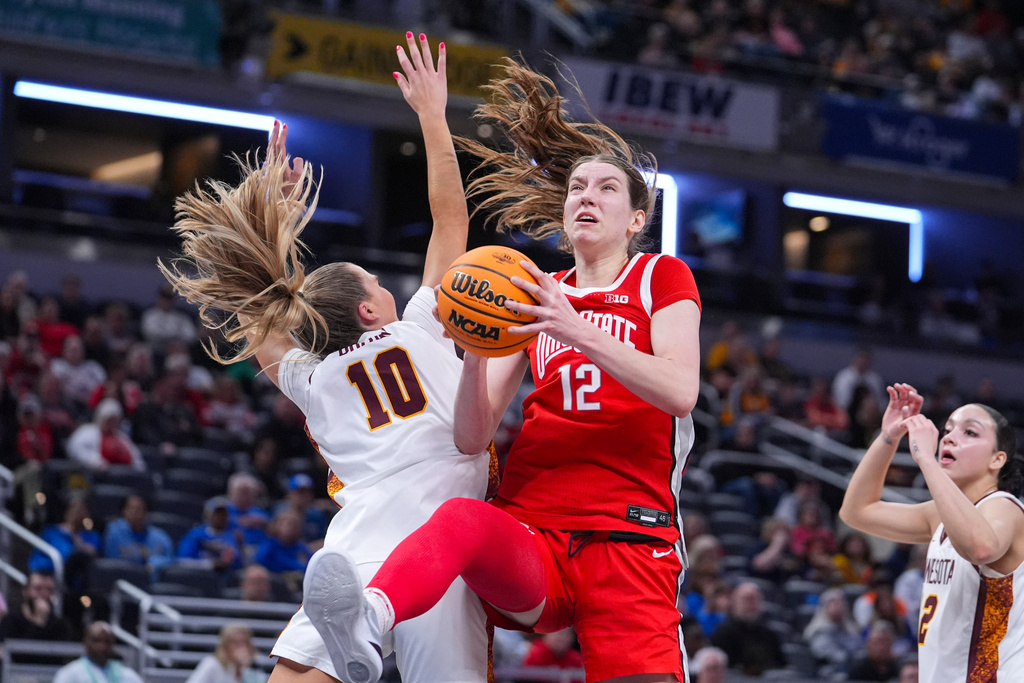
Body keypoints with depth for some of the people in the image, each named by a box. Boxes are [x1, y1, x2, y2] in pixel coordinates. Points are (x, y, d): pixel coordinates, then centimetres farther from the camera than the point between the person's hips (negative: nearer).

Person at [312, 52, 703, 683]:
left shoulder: (661, 278, 15)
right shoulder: (536, 297, 25)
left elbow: (681, 392, -6)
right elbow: (473, 437, 14)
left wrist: (576, 332, -16)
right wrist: (475, 350, -5)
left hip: (631, 542, -1)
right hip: (529, 541, 2)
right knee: (462, 518, -34)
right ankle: (365, 623, -61)